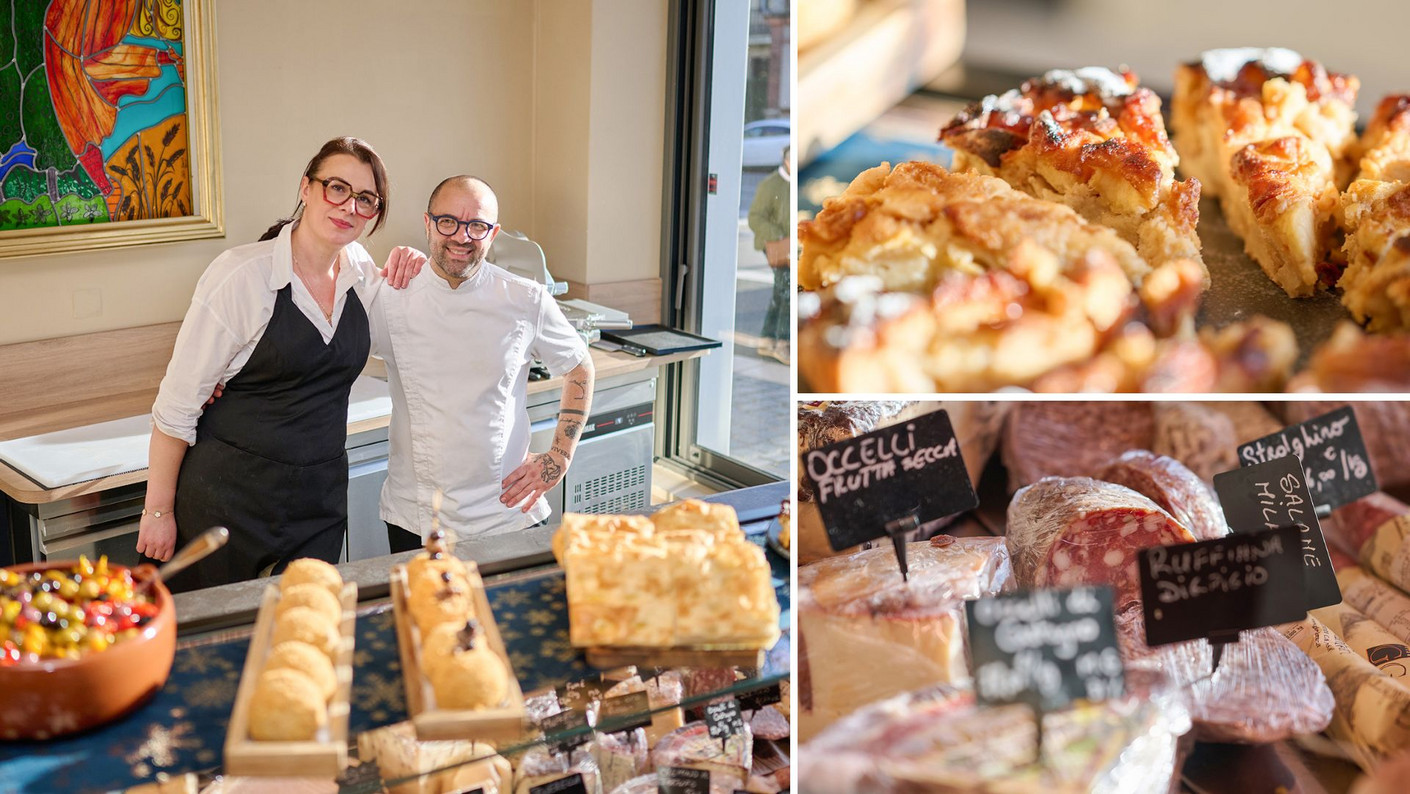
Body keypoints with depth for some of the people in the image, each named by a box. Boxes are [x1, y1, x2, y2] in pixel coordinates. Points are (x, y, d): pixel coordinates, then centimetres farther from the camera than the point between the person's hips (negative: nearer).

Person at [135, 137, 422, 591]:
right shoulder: (242, 276, -14)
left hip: (321, 497, 5)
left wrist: (405, 274, 3)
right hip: (229, 498, -5)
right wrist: (159, 510, -9)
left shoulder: (361, 270, 3)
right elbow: (177, 403, -10)